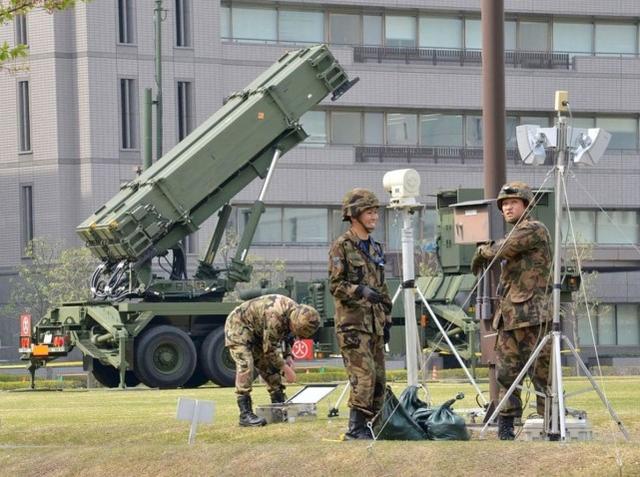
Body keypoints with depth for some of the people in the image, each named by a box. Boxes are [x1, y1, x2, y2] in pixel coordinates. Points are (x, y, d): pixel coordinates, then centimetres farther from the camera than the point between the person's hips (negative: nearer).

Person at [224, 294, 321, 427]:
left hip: (255, 332, 9)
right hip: (238, 326, -9)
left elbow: (284, 335, 13)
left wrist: (288, 356, 3)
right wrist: (285, 367, -18)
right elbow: (269, 349, -28)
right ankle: (245, 414, -24)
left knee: (269, 366, 8)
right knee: (245, 366, -21)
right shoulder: (275, 317, -37)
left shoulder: (295, 311, -8)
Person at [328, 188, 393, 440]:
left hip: (374, 323, 8)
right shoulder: (342, 246, -5)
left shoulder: (375, 248, 18)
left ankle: (371, 426, 11)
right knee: (364, 374, -17)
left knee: (378, 379, 5)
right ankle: (356, 429, -15)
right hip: (352, 322, -8)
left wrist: (386, 320, 20)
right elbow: (335, 285, -11)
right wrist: (361, 291, -26)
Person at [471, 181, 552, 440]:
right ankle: (505, 426, 11)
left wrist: (482, 252, 2)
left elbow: (502, 250, -15)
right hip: (508, 317, 9)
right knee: (506, 374, 7)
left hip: (533, 315, -9)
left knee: (542, 374, -9)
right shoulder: (513, 236, 24)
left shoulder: (535, 230, -6)